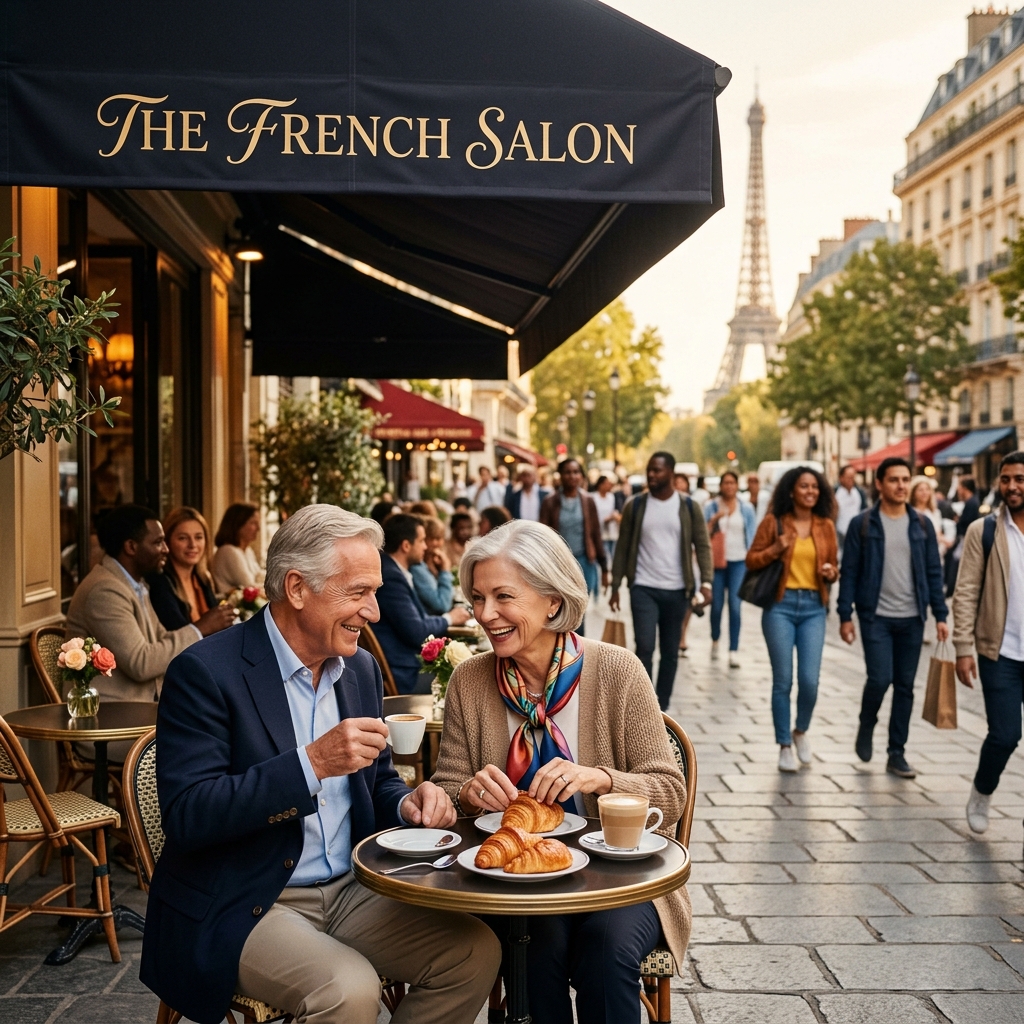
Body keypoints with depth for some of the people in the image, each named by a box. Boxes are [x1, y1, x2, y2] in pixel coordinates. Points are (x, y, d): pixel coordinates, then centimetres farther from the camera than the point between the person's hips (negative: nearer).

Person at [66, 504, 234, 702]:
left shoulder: (136, 583, 13)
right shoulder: (105, 590, -17)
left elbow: (161, 640, 13)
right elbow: (140, 664, -22)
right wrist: (198, 629, -15)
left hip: (142, 701, 8)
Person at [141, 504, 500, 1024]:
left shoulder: (361, 669, 8)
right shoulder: (204, 672, -14)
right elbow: (185, 816, -21)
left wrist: (407, 802, -6)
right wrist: (310, 764, -29)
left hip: (350, 891, 7)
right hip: (238, 911, -6)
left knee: (476, 952, -10)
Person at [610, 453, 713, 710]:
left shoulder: (689, 507, 1)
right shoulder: (635, 505, 1)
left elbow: (702, 545, 0)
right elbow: (622, 547, 4)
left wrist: (706, 582, -13)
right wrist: (615, 587, 2)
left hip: (676, 591, 1)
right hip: (643, 589, -1)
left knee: (670, 652, 8)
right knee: (644, 647, -11)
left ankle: (661, 708, 19)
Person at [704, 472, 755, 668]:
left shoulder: (746, 508, 5)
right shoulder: (711, 506, 4)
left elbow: (751, 536, 8)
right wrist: (714, 519, -13)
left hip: (738, 562, 0)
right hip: (717, 561, 1)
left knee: (735, 606, -9)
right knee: (716, 605, 5)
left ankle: (734, 650, -5)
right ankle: (715, 640, 32)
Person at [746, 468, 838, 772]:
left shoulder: (826, 526, 8)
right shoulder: (773, 522, 0)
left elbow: (833, 566, 16)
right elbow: (751, 560, 3)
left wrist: (830, 572, -6)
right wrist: (775, 550, -13)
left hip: (813, 607, 2)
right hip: (781, 605, -2)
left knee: (810, 680, -4)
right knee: (783, 680, 1)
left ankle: (801, 731, 25)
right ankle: (785, 745, 15)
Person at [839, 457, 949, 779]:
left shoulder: (922, 525, 6)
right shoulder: (862, 524, -3)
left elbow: (934, 572, 8)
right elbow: (849, 572, -2)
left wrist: (940, 615, 2)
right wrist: (845, 616, -7)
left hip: (912, 619, 3)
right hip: (876, 616, -3)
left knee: (905, 686, 6)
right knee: (880, 678, -12)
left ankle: (897, 754, 15)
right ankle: (866, 725, 19)